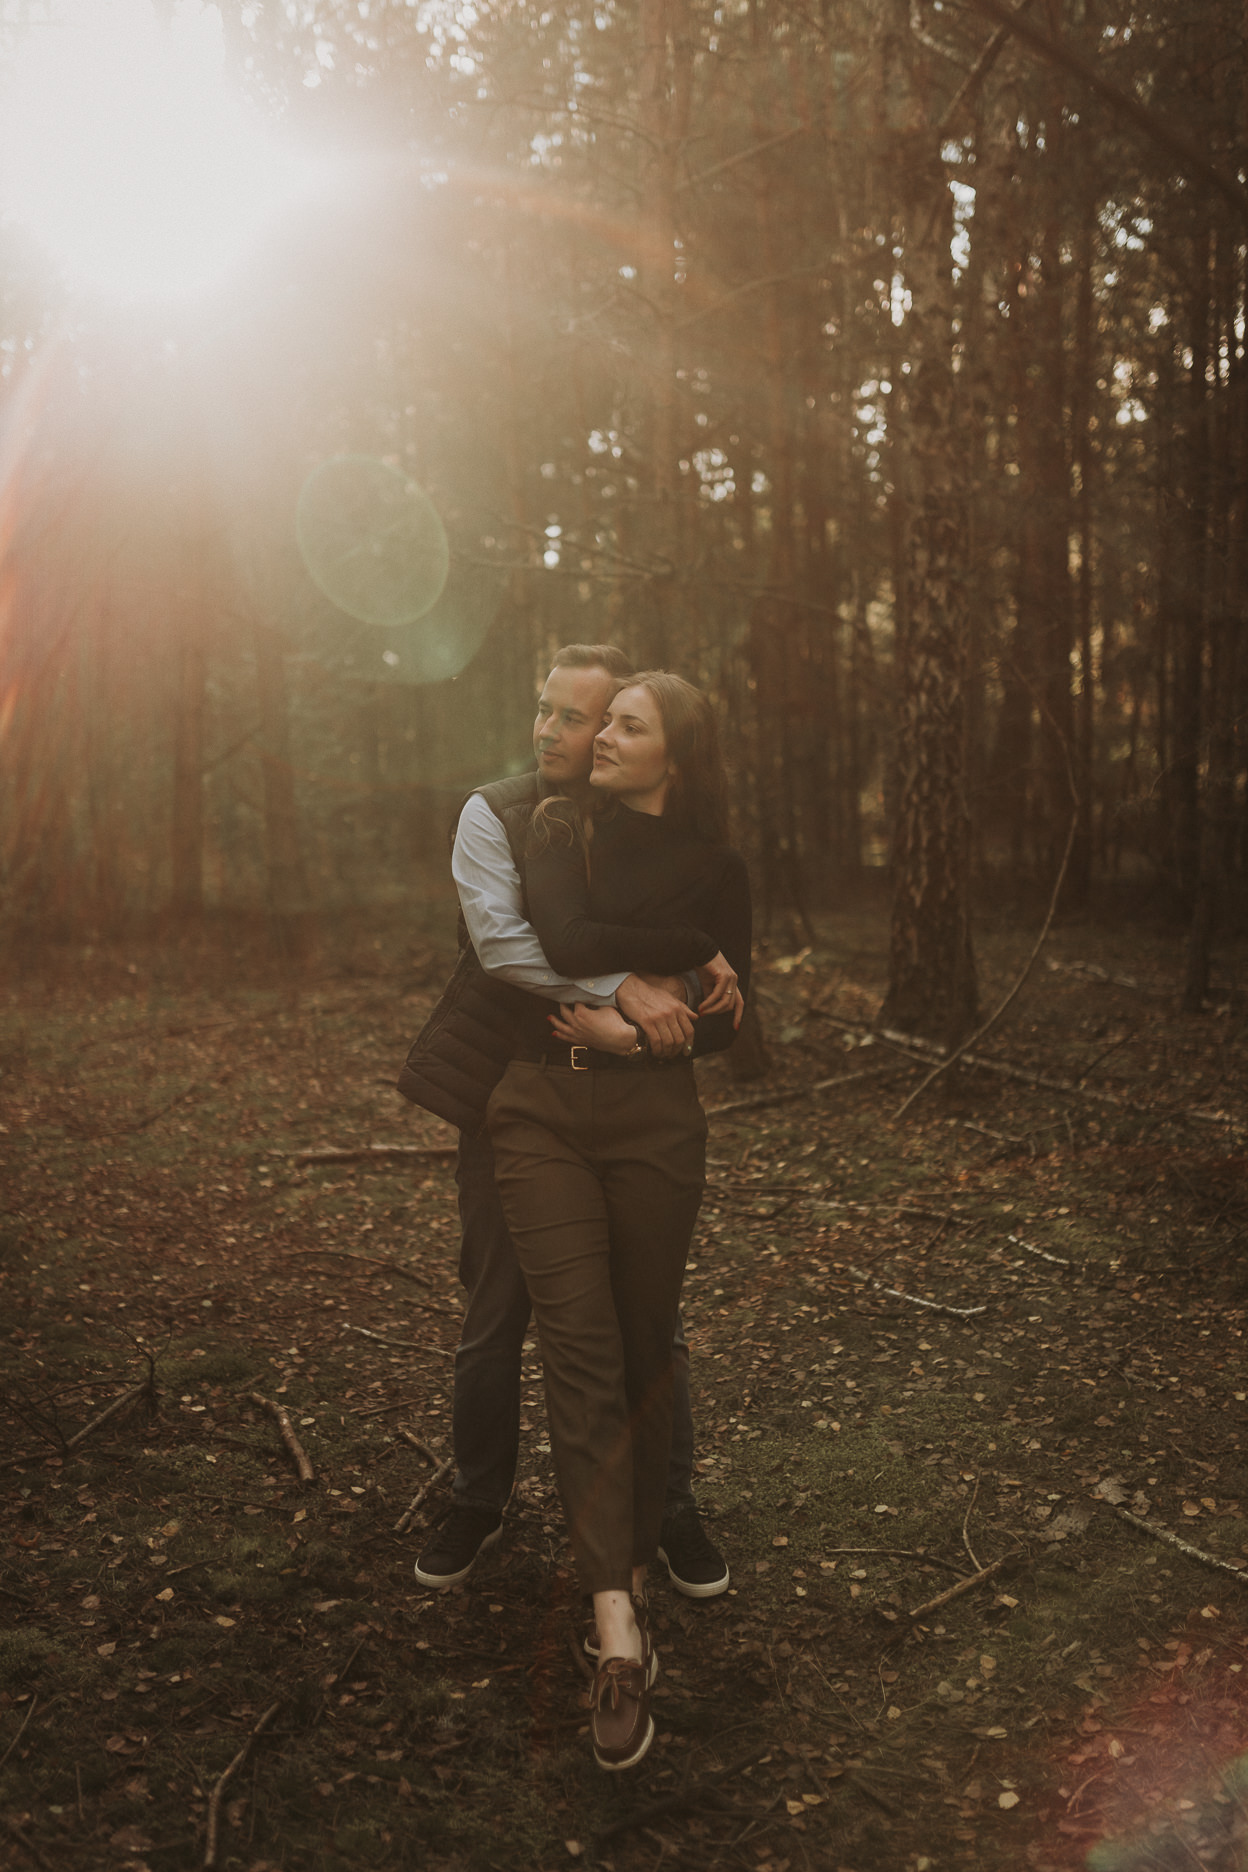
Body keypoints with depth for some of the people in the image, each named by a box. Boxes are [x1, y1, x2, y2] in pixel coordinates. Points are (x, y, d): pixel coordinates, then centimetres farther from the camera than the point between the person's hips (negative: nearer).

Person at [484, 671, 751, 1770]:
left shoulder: (715, 868, 5)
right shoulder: (558, 831, 5)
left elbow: (728, 1019, 4)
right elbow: (568, 940, -14)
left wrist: (637, 1028, -12)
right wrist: (688, 952, -7)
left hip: (656, 1117, 1)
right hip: (544, 1111, 0)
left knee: (644, 1350, 6)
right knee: (581, 1351, -9)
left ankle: (634, 1566, 26)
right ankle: (620, 1635, -12)